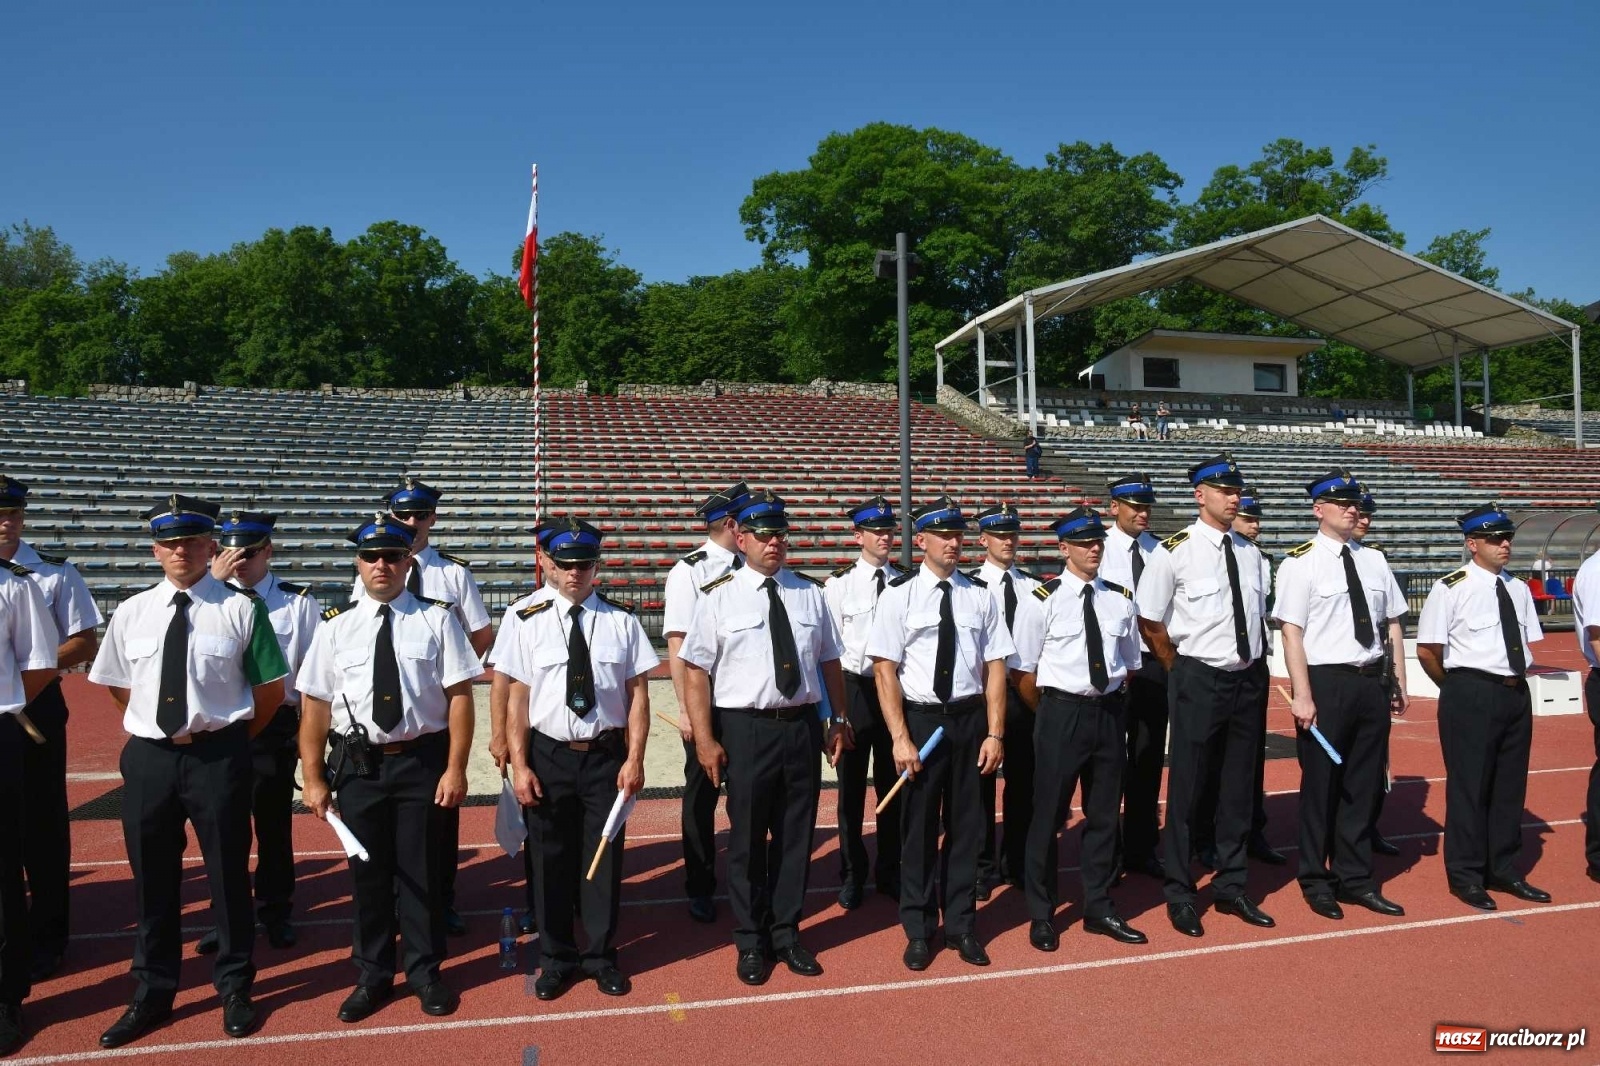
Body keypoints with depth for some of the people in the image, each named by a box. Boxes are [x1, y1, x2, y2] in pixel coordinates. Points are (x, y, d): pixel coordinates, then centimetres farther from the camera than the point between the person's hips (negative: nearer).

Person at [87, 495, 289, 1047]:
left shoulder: (240, 610, -6)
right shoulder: (132, 613, 4)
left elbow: (271, 691, -1)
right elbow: (119, 686, 17)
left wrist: (230, 740, 4)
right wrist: (155, 728, 12)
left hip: (218, 757, -3)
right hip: (148, 758, 3)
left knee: (228, 876, 9)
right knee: (152, 880, 14)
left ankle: (235, 990, 26)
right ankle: (152, 995, 30)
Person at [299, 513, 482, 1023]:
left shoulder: (437, 620, -4)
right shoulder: (336, 626, 1)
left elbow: (460, 695, -6)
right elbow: (315, 705, 3)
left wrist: (456, 767, -10)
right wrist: (314, 778, 1)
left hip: (422, 761, -1)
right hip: (359, 764, 2)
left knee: (421, 870, 9)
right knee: (367, 872, 12)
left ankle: (425, 971, 27)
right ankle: (373, 976, 30)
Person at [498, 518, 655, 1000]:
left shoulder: (621, 619, -1)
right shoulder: (525, 621, -4)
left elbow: (638, 693, 0)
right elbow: (517, 697, -4)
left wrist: (634, 759, -5)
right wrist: (519, 766, -7)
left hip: (607, 755, 1)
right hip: (548, 756, 0)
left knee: (605, 859, 10)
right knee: (551, 860, 11)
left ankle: (601, 955, 29)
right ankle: (556, 959, 29)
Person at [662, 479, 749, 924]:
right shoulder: (689, 571, -11)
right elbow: (677, 645, -12)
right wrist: (686, 710, -15)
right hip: (707, 701, -4)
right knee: (702, 793, 10)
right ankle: (700, 889, 27)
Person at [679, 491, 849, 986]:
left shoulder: (810, 592, 6)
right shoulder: (719, 596, -5)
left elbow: (829, 661, 12)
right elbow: (695, 670, -6)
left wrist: (837, 720, 8)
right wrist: (705, 740, -11)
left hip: (803, 726, 3)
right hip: (747, 728, -3)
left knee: (796, 835, 14)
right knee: (747, 839, 9)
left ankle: (787, 933, 33)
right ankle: (751, 942, 28)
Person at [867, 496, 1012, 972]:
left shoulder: (980, 596, 3)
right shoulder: (900, 594, -5)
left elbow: (995, 666, 3)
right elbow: (885, 669, -7)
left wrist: (995, 733, -3)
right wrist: (900, 738, -13)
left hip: (970, 719, 3)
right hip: (920, 718, -2)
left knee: (966, 825, 12)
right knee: (919, 827, 8)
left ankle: (961, 925, 29)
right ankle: (919, 930, 25)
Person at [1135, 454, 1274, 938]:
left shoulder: (1249, 551, 7)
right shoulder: (1176, 551, -11)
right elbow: (1149, 621, -6)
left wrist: (1248, 664, 12)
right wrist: (1180, 671, -1)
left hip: (1246, 678, 6)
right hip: (1199, 679, -6)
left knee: (1238, 787, 15)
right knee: (1186, 787, 3)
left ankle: (1231, 887, 31)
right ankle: (1180, 896, 18)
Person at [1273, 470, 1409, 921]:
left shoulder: (1374, 560, 9)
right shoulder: (1301, 563, -9)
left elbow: (1393, 623, 15)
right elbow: (1292, 632, -13)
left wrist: (1398, 679, 8)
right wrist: (1302, 696, -18)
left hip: (1372, 681, 6)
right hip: (1326, 681, -6)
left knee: (1364, 783, 14)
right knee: (1321, 785, 6)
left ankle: (1356, 879, 29)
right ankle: (1316, 882, 22)